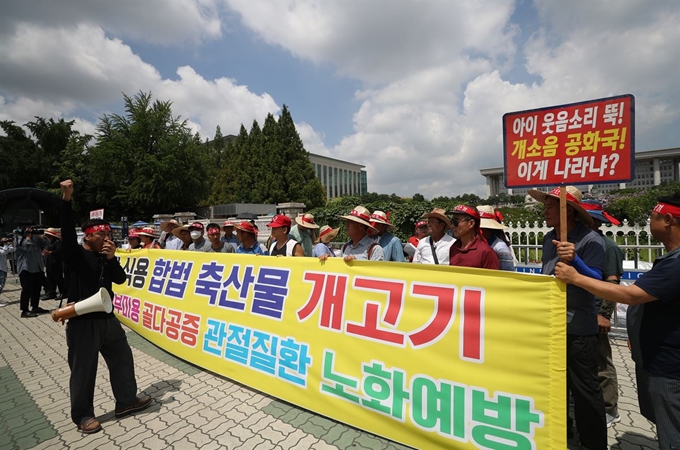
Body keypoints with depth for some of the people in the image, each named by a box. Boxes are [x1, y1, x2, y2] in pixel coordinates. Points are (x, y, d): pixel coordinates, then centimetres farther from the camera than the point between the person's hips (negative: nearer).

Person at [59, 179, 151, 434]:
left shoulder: (105, 257, 10)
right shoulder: (75, 254, -8)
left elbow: (120, 279, 1)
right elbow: (67, 231, -24)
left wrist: (112, 258, -15)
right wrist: (66, 199, -36)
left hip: (108, 318, 6)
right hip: (82, 322, -6)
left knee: (122, 360, 13)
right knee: (83, 370, 6)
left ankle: (126, 401, 29)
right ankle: (82, 415, 25)